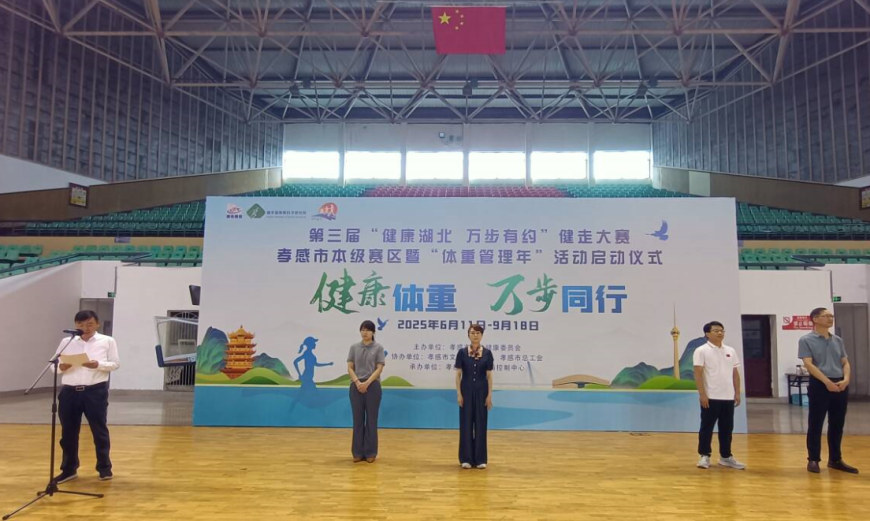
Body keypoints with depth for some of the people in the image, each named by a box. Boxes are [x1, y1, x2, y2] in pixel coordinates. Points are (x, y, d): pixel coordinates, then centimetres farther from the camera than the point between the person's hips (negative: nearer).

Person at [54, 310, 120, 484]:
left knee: (99, 430, 4)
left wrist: (98, 365, -17)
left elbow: (115, 364, 1)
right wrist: (61, 367, -13)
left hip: (96, 391, -3)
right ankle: (69, 469, 24)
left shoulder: (107, 341, 4)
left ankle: (104, 467, 17)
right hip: (70, 391, 3)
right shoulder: (66, 342, 11)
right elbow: (53, 365, 10)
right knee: (68, 432, 9)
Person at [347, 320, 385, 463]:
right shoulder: (354, 347, 7)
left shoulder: (378, 348, -1)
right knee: (358, 420, 6)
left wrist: (367, 383, -18)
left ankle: (370, 453, 12)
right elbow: (350, 368, 3)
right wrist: (357, 382, -13)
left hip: (372, 386, -2)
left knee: (371, 420, 3)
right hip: (356, 387, 2)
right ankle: (358, 452, 14)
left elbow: (379, 369, -7)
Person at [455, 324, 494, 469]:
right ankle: (466, 458, 11)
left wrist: (489, 395, -4)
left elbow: (489, 376, 1)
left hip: (481, 391, 1)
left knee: (480, 423, 4)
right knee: (466, 423, 2)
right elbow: (458, 374, -1)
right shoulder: (462, 352, -1)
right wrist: (459, 393, -7)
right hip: (466, 390, 0)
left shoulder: (487, 353, 0)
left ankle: (480, 459, 12)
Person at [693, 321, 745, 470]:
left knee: (727, 428, 12)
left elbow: (735, 373, 14)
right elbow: (698, 373, -10)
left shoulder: (730, 351, 11)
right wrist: (702, 394, -15)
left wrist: (737, 393, 9)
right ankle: (704, 456, 11)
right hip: (710, 397, -5)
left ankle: (726, 457, 23)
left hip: (728, 397, 5)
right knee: (707, 427, 2)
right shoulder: (702, 351, -7)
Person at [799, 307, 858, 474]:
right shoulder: (806, 340, -4)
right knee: (816, 424, 0)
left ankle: (835, 460, 22)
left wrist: (846, 379, -8)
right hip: (819, 385, -5)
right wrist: (827, 382, -20)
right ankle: (813, 459, 9)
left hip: (840, 386, 6)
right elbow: (808, 364, -12)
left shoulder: (838, 340, 14)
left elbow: (845, 362, 12)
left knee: (837, 425, 11)